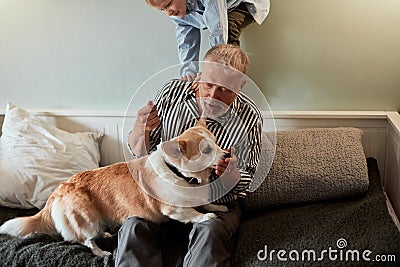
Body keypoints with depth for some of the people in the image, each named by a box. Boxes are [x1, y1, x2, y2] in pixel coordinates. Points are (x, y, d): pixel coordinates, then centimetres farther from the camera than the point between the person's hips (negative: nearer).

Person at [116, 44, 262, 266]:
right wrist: (141, 129, -23)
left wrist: (230, 173, -29)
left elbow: (243, 185, -5)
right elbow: (141, 153, 1)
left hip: (217, 202, -1)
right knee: (134, 227, -26)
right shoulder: (172, 93, -8)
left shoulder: (249, 118, -12)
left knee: (210, 234, -33)